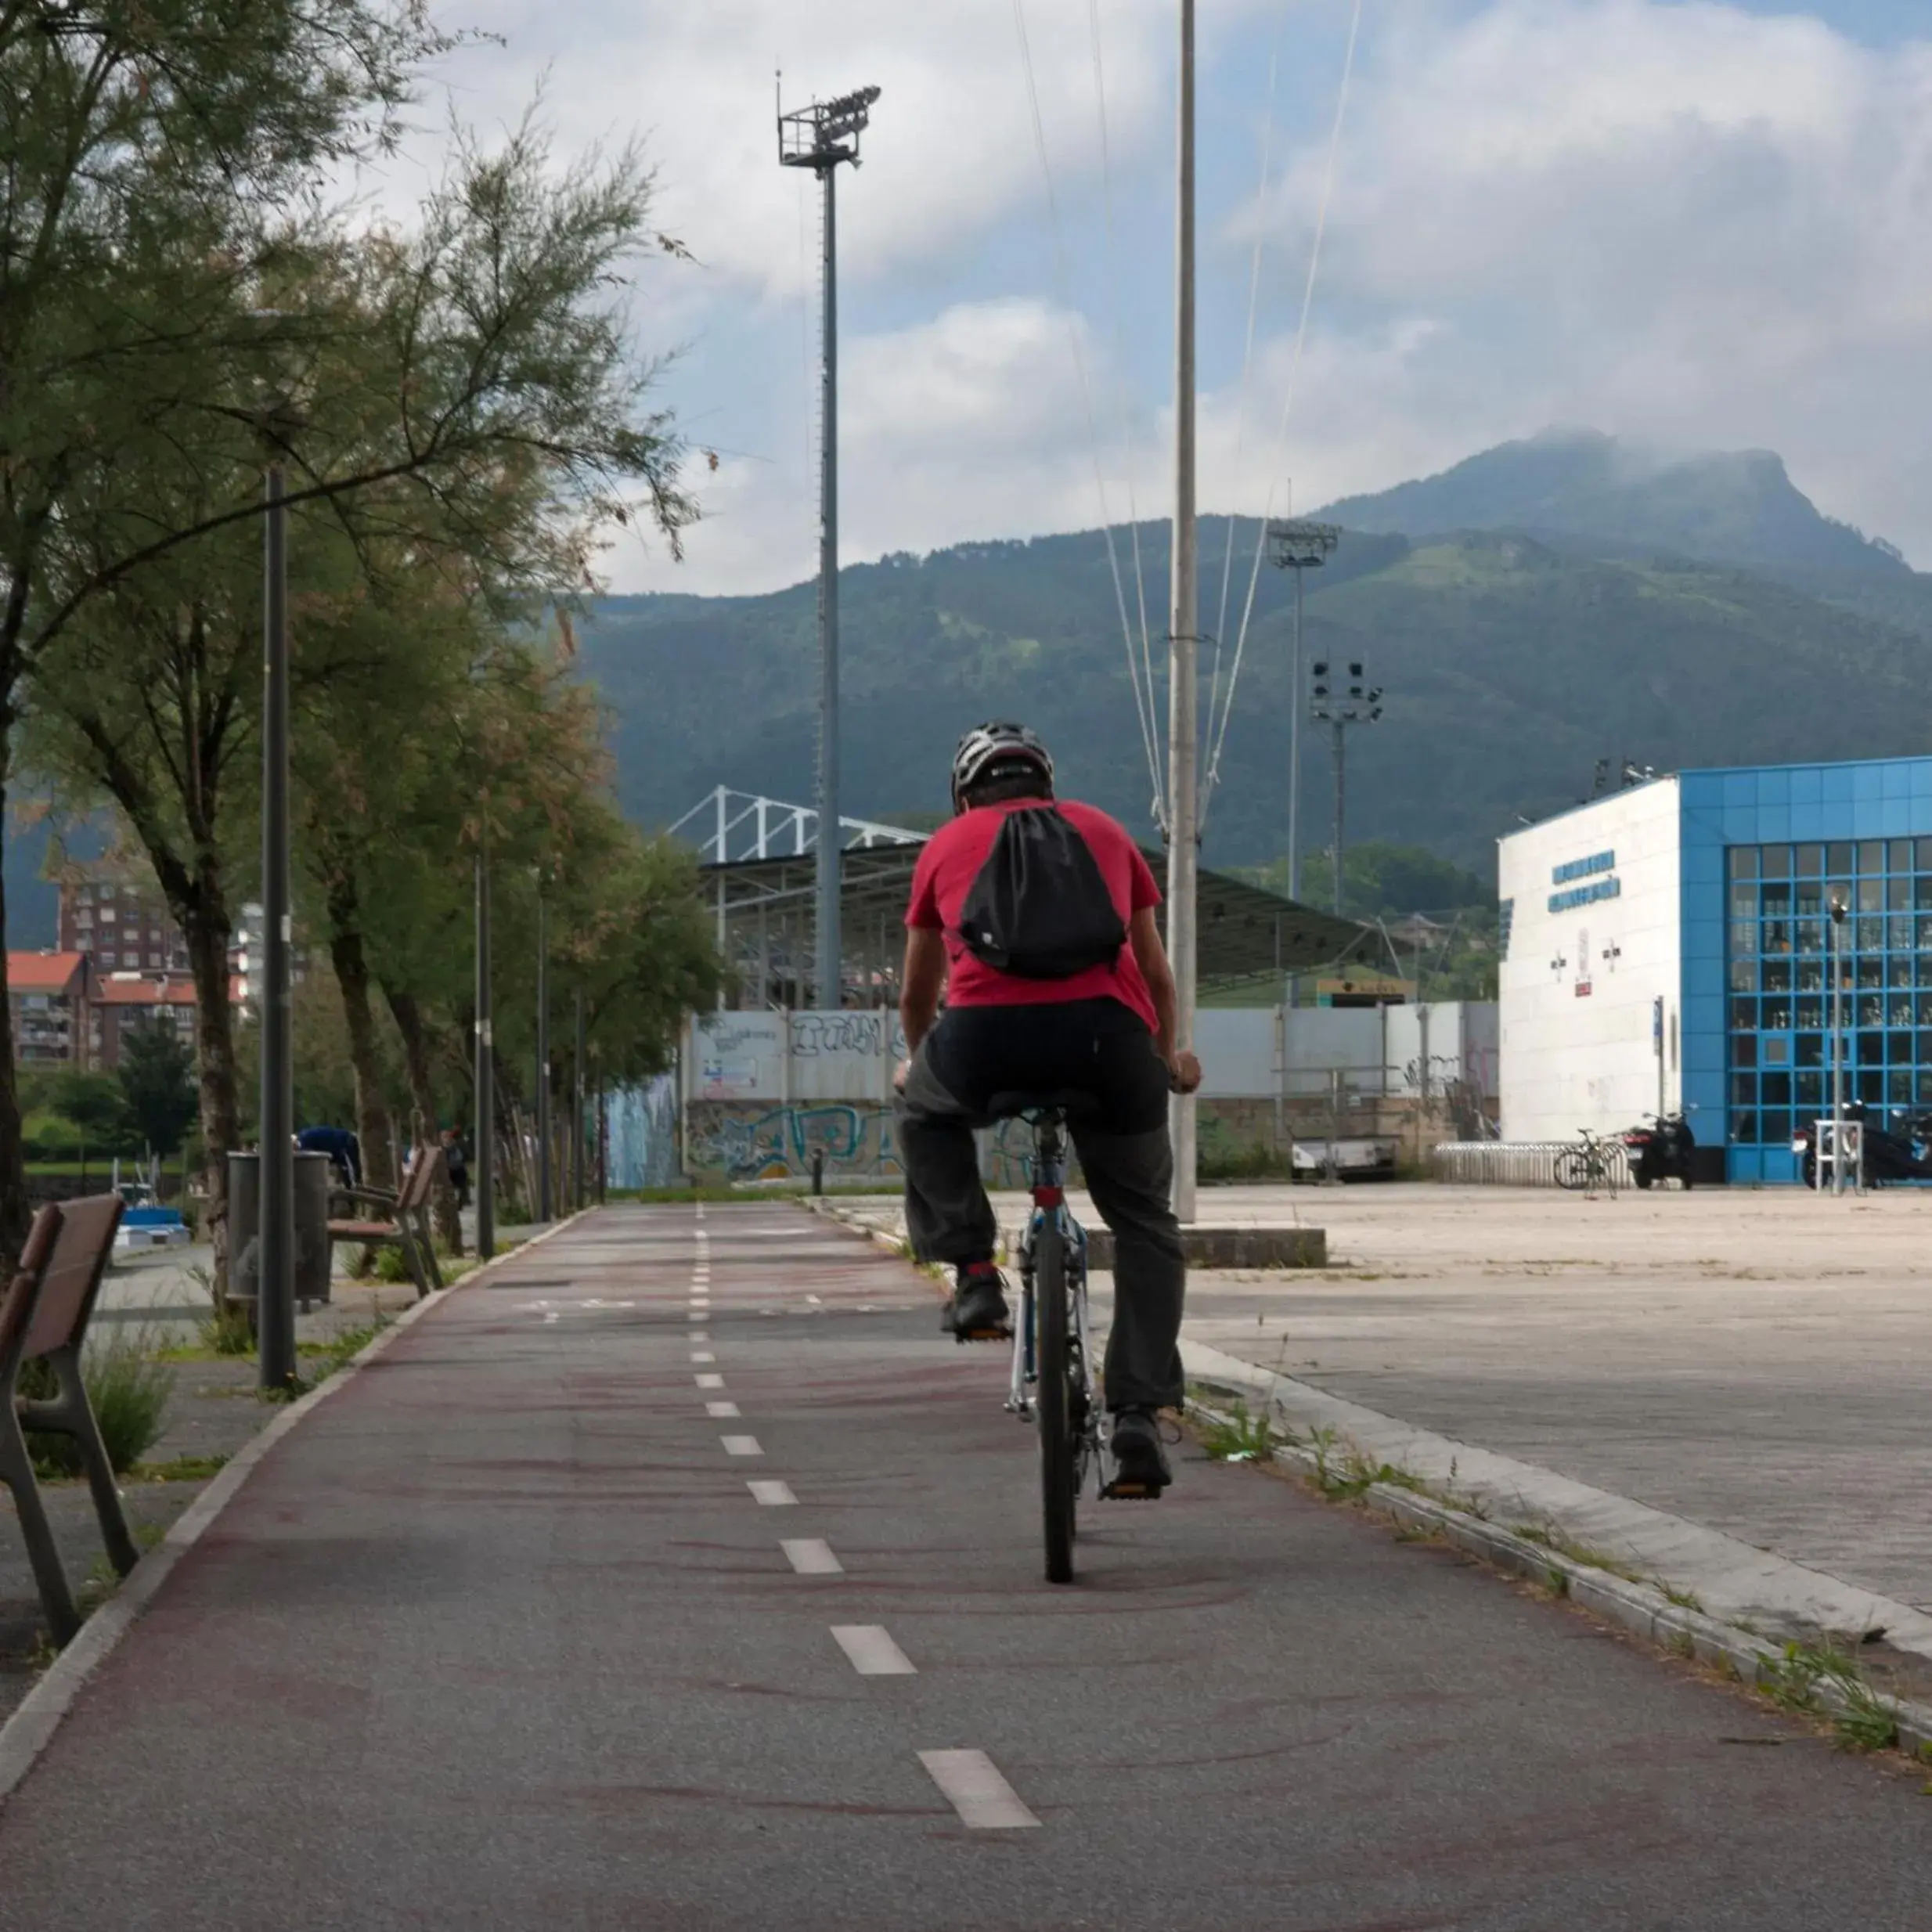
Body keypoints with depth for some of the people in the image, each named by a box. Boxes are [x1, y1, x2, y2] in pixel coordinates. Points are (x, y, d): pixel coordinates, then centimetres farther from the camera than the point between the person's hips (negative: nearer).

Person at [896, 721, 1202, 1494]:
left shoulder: (947, 843, 26)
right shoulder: (1103, 830, 28)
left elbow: (916, 992, 37)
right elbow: (1155, 974, 35)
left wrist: (915, 1063, 57)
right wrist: (1167, 1058, 53)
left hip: (985, 1033, 0)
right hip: (1105, 1031, 1)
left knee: (926, 1115, 35)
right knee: (1145, 1226, 18)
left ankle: (973, 1273, 19)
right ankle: (1139, 1414, 6)